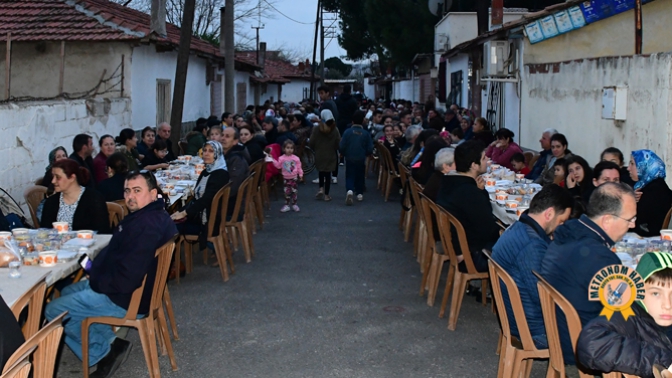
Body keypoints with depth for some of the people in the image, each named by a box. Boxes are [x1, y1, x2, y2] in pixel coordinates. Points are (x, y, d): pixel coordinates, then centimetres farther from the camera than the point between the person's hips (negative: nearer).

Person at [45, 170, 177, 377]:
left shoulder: (147, 225, -29)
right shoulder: (153, 215, 6)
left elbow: (126, 280, -32)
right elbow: (118, 254, 18)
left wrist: (95, 281, -14)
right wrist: (95, 268, 2)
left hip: (130, 299, -11)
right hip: (135, 287, 11)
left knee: (53, 310, -2)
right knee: (67, 292, 25)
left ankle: (104, 350, 2)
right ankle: (109, 341, 10)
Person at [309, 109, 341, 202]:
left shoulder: (316, 129, -12)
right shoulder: (335, 130, -10)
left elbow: (311, 143, -9)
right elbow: (338, 144, -10)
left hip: (319, 155, 0)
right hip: (331, 156, 0)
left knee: (321, 172, 23)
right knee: (328, 174, 9)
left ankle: (321, 188, 7)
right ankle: (326, 195, 11)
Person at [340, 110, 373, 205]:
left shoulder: (348, 132, -11)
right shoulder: (366, 134, -7)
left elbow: (341, 146, -10)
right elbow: (370, 149, -4)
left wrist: (344, 154, 10)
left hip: (350, 159, -1)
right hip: (361, 159, 1)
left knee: (350, 176, 4)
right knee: (360, 176, 17)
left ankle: (349, 190, -19)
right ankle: (359, 194, 23)